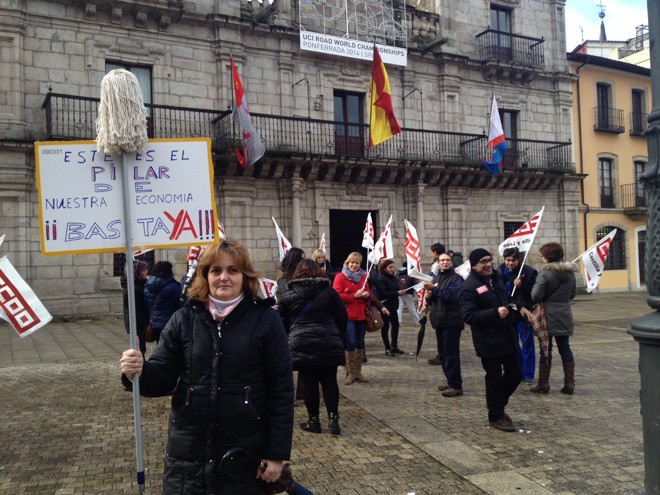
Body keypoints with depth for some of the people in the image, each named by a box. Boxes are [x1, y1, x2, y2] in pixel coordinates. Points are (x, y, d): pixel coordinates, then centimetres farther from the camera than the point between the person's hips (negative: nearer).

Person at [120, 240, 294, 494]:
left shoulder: (265, 319, -6)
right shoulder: (184, 318, 1)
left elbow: (281, 389, -5)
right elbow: (163, 377, 3)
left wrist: (277, 452, -5)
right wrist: (141, 371, -19)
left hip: (246, 453, -2)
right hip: (189, 452, 2)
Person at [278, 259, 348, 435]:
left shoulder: (288, 295, 5)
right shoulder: (330, 291, 5)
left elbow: (282, 322, 7)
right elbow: (343, 318, 7)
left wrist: (285, 343, 19)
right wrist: (340, 339, 19)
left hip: (302, 346, -1)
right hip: (329, 346, 1)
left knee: (309, 384, 6)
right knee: (330, 382, 9)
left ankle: (313, 420, 12)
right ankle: (333, 419, 5)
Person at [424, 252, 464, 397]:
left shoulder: (456, 278, -8)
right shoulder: (436, 278, 16)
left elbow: (451, 295, -22)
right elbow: (431, 300, 21)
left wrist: (434, 288, -24)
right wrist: (428, 296, -1)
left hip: (452, 321, -8)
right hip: (439, 320, 8)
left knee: (451, 353, -8)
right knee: (444, 353, 14)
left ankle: (456, 386, -3)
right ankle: (451, 381, 25)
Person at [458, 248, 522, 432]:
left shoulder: (496, 279, 12)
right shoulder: (469, 286, -15)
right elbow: (468, 315, -24)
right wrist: (496, 313, -28)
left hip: (507, 337, 8)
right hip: (488, 341, -8)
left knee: (515, 374, 13)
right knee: (494, 378, 3)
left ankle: (497, 405, 35)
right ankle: (495, 416, 22)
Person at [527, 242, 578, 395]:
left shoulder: (545, 273, -17)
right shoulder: (570, 272, 5)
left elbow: (536, 296, -18)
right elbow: (573, 292, 14)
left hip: (548, 315, -6)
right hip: (565, 315, 6)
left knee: (545, 349, 2)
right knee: (565, 348, 12)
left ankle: (543, 384, 9)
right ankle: (569, 384, 13)